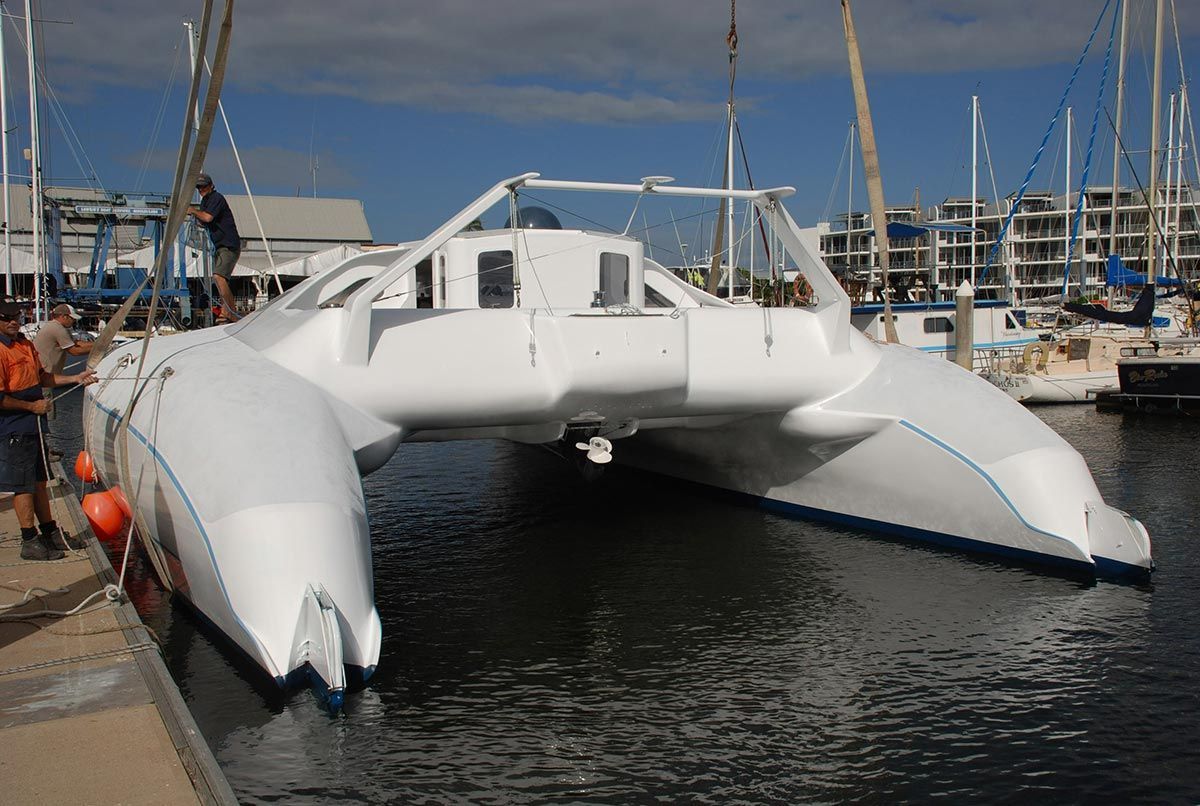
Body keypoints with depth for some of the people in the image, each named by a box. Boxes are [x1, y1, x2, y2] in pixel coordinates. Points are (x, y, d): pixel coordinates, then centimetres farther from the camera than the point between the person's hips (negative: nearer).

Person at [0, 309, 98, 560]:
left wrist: (75, 379, 12)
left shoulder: (26, 344, 10)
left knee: (39, 481, 17)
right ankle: (30, 542, 10)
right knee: (23, 485, 1)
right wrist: (32, 406, -14)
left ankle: (50, 532, 28)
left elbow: (41, 377, 21)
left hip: (33, 425, 9)